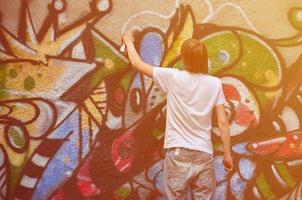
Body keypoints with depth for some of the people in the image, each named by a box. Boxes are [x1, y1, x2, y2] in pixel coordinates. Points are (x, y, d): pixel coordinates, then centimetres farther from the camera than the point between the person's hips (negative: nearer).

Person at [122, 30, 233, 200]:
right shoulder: (215, 83, -1)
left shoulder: (173, 78, -6)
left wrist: (129, 41, 23)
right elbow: (223, 122, -1)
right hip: (204, 155, 2)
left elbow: (137, 63, 5)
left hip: (178, 154, -2)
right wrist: (227, 154, 9)